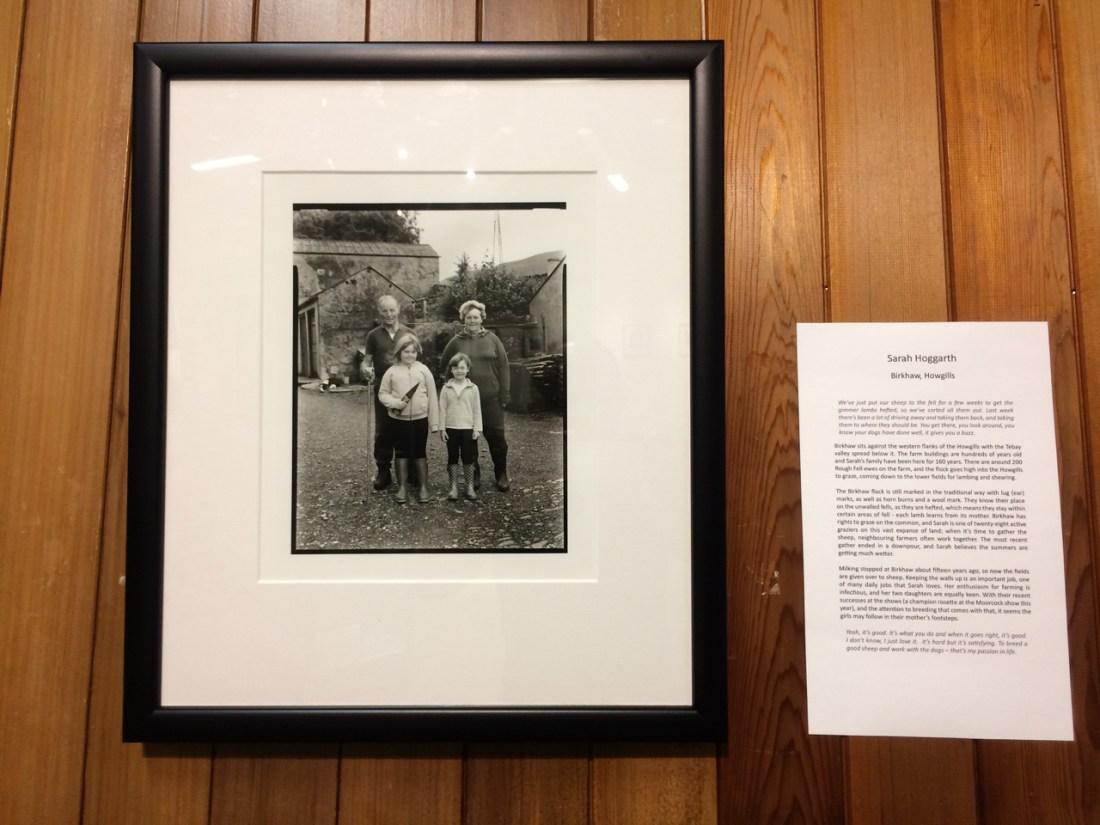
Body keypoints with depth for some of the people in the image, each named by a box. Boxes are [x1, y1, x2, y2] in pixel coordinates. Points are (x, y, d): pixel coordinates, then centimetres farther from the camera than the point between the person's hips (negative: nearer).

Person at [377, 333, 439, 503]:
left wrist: (434, 422, -1)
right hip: (398, 419, 0)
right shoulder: (392, 371, -1)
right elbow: (382, 394, 3)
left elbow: (432, 397, 0)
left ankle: (423, 487, 19)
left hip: (420, 419, 0)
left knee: (420, 453, 9)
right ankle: (402, 488, 21)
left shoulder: (423, 370, -1)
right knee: (401, 452, 10)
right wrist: (394, 402, -18)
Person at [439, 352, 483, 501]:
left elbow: (477, 410, 1)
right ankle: (453, 487, 17)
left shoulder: (473, 388, -2)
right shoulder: (446, 388, -1)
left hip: (468, 428, 0)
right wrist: (442, 428, -3)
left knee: (468, 459, 6)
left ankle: (470, 487, 17)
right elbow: (442, 409, 1)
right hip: (451, 428, 1)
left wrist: (477, 428, -3)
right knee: (452, 459, 9)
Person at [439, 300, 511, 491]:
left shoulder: (492, 339, 2)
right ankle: (473, 474, 25)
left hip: (491, 397, -1)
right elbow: (444, 366, 12)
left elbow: (503, 367, 1)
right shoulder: (456, 342, 3)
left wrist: (505, 394, -3)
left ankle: (501, 474, 18)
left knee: (496, 436, 2)